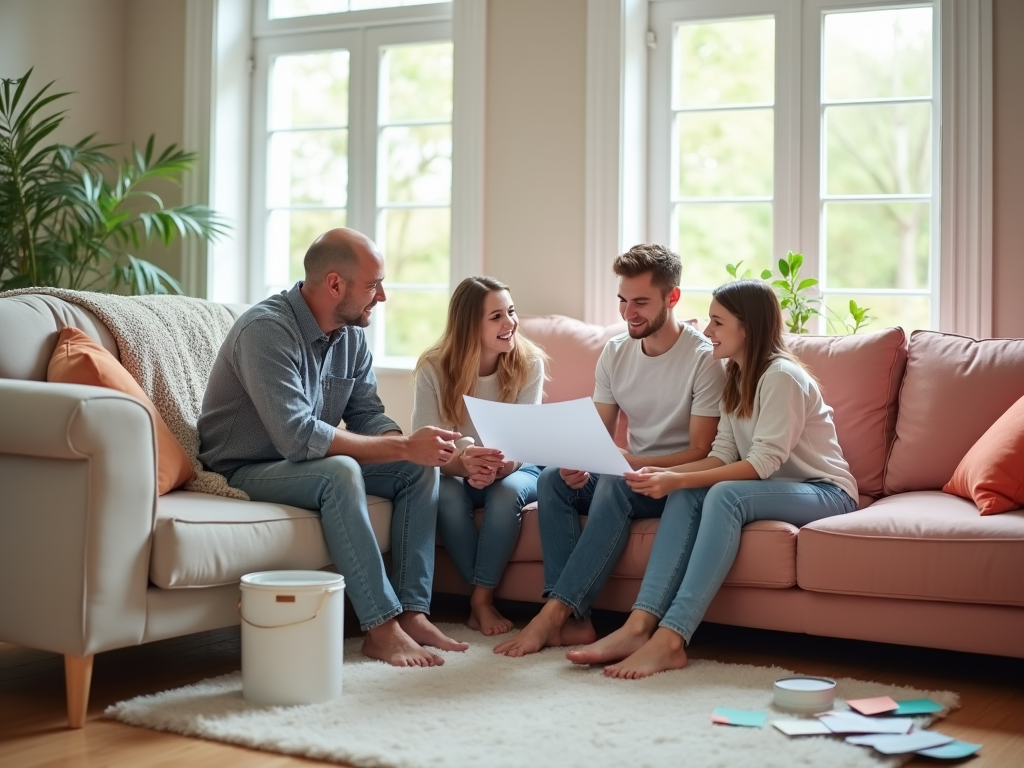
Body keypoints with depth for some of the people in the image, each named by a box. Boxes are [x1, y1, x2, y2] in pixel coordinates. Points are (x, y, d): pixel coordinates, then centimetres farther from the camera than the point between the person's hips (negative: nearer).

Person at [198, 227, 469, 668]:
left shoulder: (351, 334, 1)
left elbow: (367, 414, 2)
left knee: (421, 468, -7)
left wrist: (410, 446, -21)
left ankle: (412, 611, -10)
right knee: (339, 473, -35)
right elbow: (298, 437, -34)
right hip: (245, 471, -8)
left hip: (310, 463, 8)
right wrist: (403, 446, -32)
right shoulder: (266, 330, -26)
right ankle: (381, 629, -30)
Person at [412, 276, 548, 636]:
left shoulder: (529, 363, -14)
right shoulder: (434, 368, -15)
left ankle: (481, 600, -22)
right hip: (454, 472, 0)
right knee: (446, 495, -33)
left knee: (507, 492, -34)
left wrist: (496, 469, -42)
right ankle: (484, 599, -21)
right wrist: (463, 462, -43)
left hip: (514, 469, 0)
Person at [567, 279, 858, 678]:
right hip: (773, 488, 8)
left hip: (825, 492, -8)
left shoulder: (782, 376, -17)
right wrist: (667, 475, -15)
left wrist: (678, 479, -29)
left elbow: (763, 463, -24)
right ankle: (639, 626, -32)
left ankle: (670, 640, -40)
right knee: (686, 496, -19)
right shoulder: (736, 377, 10)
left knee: (725, 495, -34)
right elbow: (723, 455, 2)